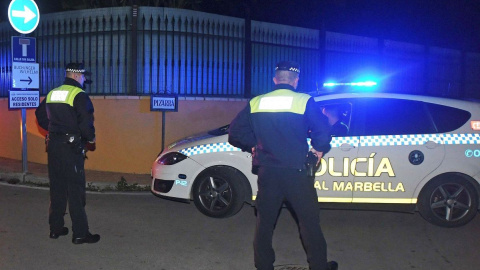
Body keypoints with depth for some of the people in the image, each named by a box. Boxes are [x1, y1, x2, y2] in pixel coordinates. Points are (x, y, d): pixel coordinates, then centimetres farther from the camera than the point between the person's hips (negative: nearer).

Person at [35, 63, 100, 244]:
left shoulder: (52, 94, 12)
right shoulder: (79, 95, -13)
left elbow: (40, 115, 21)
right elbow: (85, 122, -20)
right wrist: (91, 138, -4)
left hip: (53, 146, 8)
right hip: (72, 147, -7)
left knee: (57, 188, 15)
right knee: (75, 190, -3)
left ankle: (56, 228, 23)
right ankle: (80, 233, 1)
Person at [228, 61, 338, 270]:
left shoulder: (256, 103, 3)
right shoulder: (304, 102, -7)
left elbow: (235, 132, 4)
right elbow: (323, 130, -16)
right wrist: (319, 149, 2)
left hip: (267, 173, 3)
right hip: (296, 172, -3)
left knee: (264, 221, 15)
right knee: (309, 221, 9)